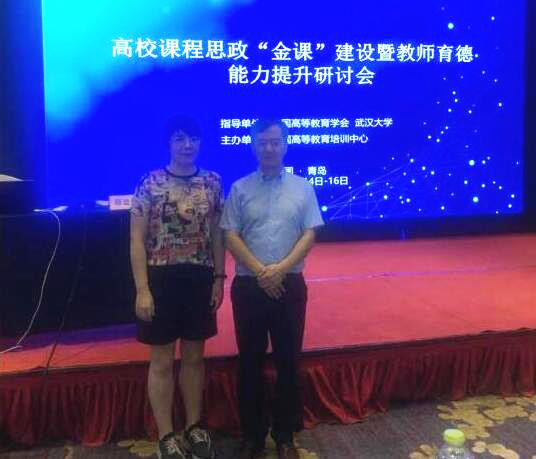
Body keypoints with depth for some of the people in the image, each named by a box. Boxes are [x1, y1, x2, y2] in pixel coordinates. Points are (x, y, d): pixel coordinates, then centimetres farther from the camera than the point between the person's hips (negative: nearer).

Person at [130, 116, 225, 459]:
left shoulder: (213, 183, 3)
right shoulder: (150, 183, -6)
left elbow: (217, 235, 8)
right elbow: (137, 241, -7)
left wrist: (219, 279, 4)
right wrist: (142, 289, -12)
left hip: (199, 278, 3)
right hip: (161, 278, -3)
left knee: (195, 356, 14)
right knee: (162, 361, 7)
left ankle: (194, 427, 31)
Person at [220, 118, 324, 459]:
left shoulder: (302, 187, 4)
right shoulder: (240, 188, 3)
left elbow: (310, 234, -1)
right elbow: (231, 236, -2)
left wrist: (281, 269, -14)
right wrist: (260, 271, -14)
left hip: (290, 284, 0)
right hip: (249, 285, 0)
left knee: (288, 361, 7)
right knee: (250, 362, 8)